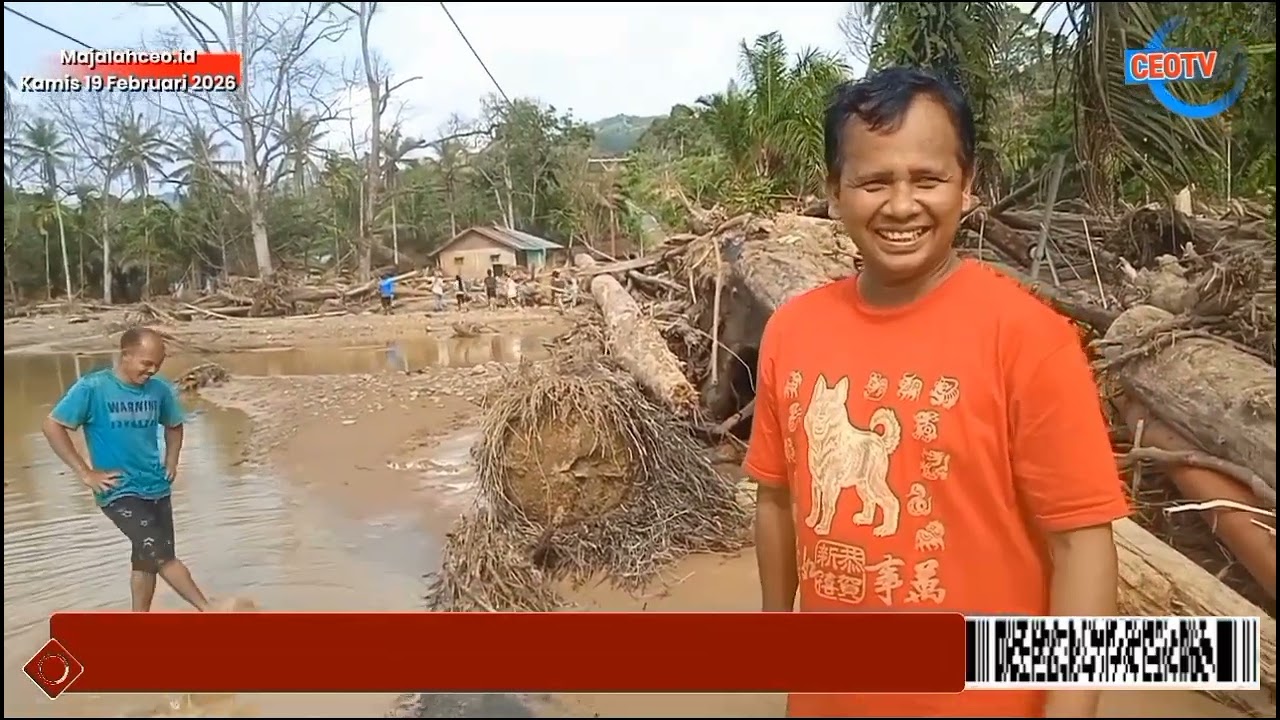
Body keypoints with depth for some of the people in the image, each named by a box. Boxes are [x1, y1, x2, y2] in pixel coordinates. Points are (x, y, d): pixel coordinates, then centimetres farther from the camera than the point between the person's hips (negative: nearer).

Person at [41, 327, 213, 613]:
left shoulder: (160, 389, 0)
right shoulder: (92, 388, -14)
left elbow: (174, 426, 19)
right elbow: (52, 426, -10)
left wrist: (171, 461, 6)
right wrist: (86, 474, -12)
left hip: (157, 488, 5)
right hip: (120, 493, -5)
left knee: (148, 560, 14)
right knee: (162, 556, -17)